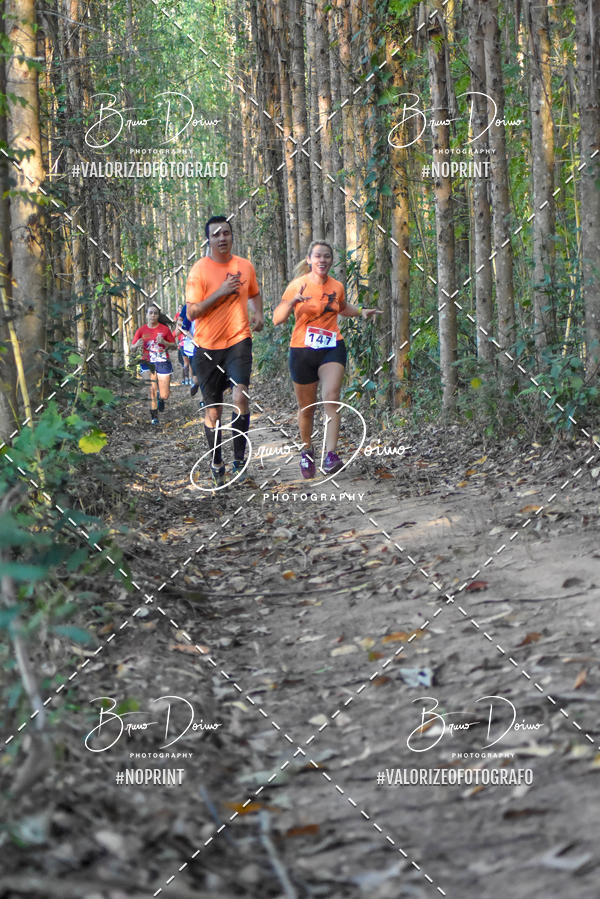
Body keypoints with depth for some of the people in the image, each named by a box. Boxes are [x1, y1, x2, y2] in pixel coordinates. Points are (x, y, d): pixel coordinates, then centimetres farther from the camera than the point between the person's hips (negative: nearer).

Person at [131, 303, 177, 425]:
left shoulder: (165, 329, -1)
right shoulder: (141, 330, 1)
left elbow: (174, 345, 4)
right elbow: (132, 348, 2)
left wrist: (164, 342, -16)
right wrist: (137, 345, -21)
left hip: (163, 363, 0)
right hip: (148, 363, 0)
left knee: (164, 396, 1)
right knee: (151, 390, -16)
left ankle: (161, 399, 38)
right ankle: (154, 415, -2)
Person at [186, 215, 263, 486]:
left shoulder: (245, 266, 6)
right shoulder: (199, 270, -7)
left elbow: (254, 294, 25)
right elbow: (192, 312, -12)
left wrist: (258, 313, 5)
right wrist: (221, 292, -19)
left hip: (238, 340, 1)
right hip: (208, 345, -1)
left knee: (240, 395, -20)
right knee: (213, 408, 7)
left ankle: (239, 458, -8)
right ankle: (216, 463, 24)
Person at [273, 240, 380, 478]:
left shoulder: (337, 287, 6)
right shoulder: (298, 285, -5)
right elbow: (277, 319, -10)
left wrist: (361, 312, 13)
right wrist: (293, 301, -27)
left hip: (332, 349, 1)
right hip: (302, 351, -1)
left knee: (331, 398, -20)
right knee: (307, 407, 8)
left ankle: (331, 455, -29)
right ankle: (307, 451, 34)